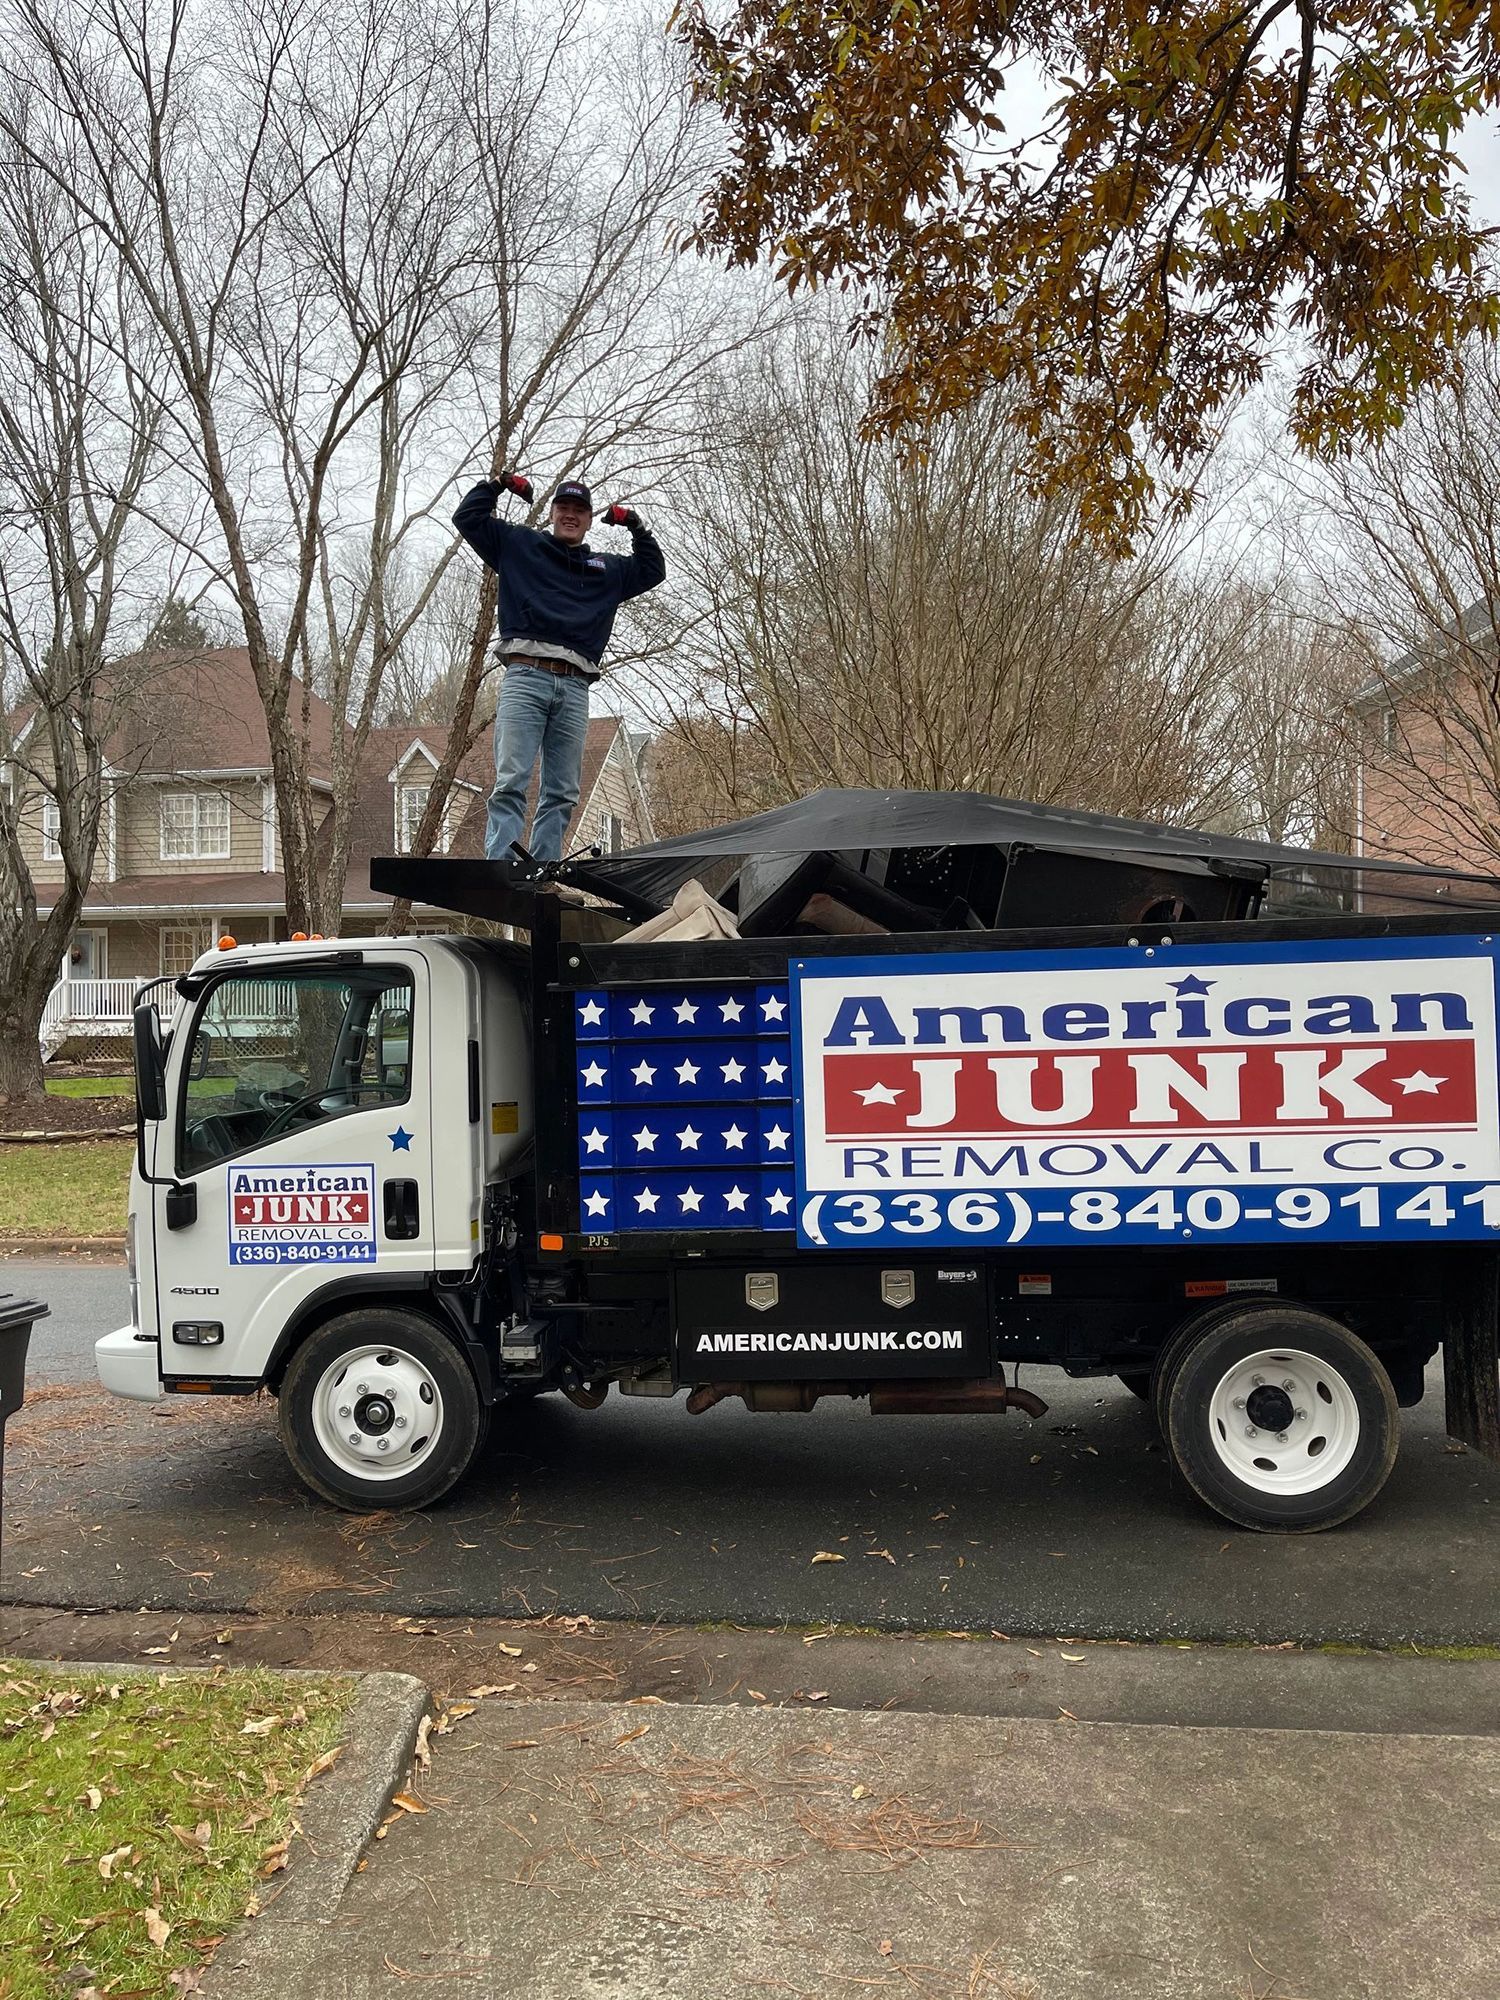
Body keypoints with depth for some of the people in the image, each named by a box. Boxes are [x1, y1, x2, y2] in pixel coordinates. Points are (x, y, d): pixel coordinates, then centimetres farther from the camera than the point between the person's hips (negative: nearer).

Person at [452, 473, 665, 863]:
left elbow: (652, 571, 34)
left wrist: (636, 527, 27)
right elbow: (468, 517, 20)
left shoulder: (607, 569, 28)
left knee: (562, 793, -1)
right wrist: (498, 484, 15)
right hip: (525, 674, -4)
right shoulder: (519, 545, 20)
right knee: (511, 783, -15)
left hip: (575, 687, 4)